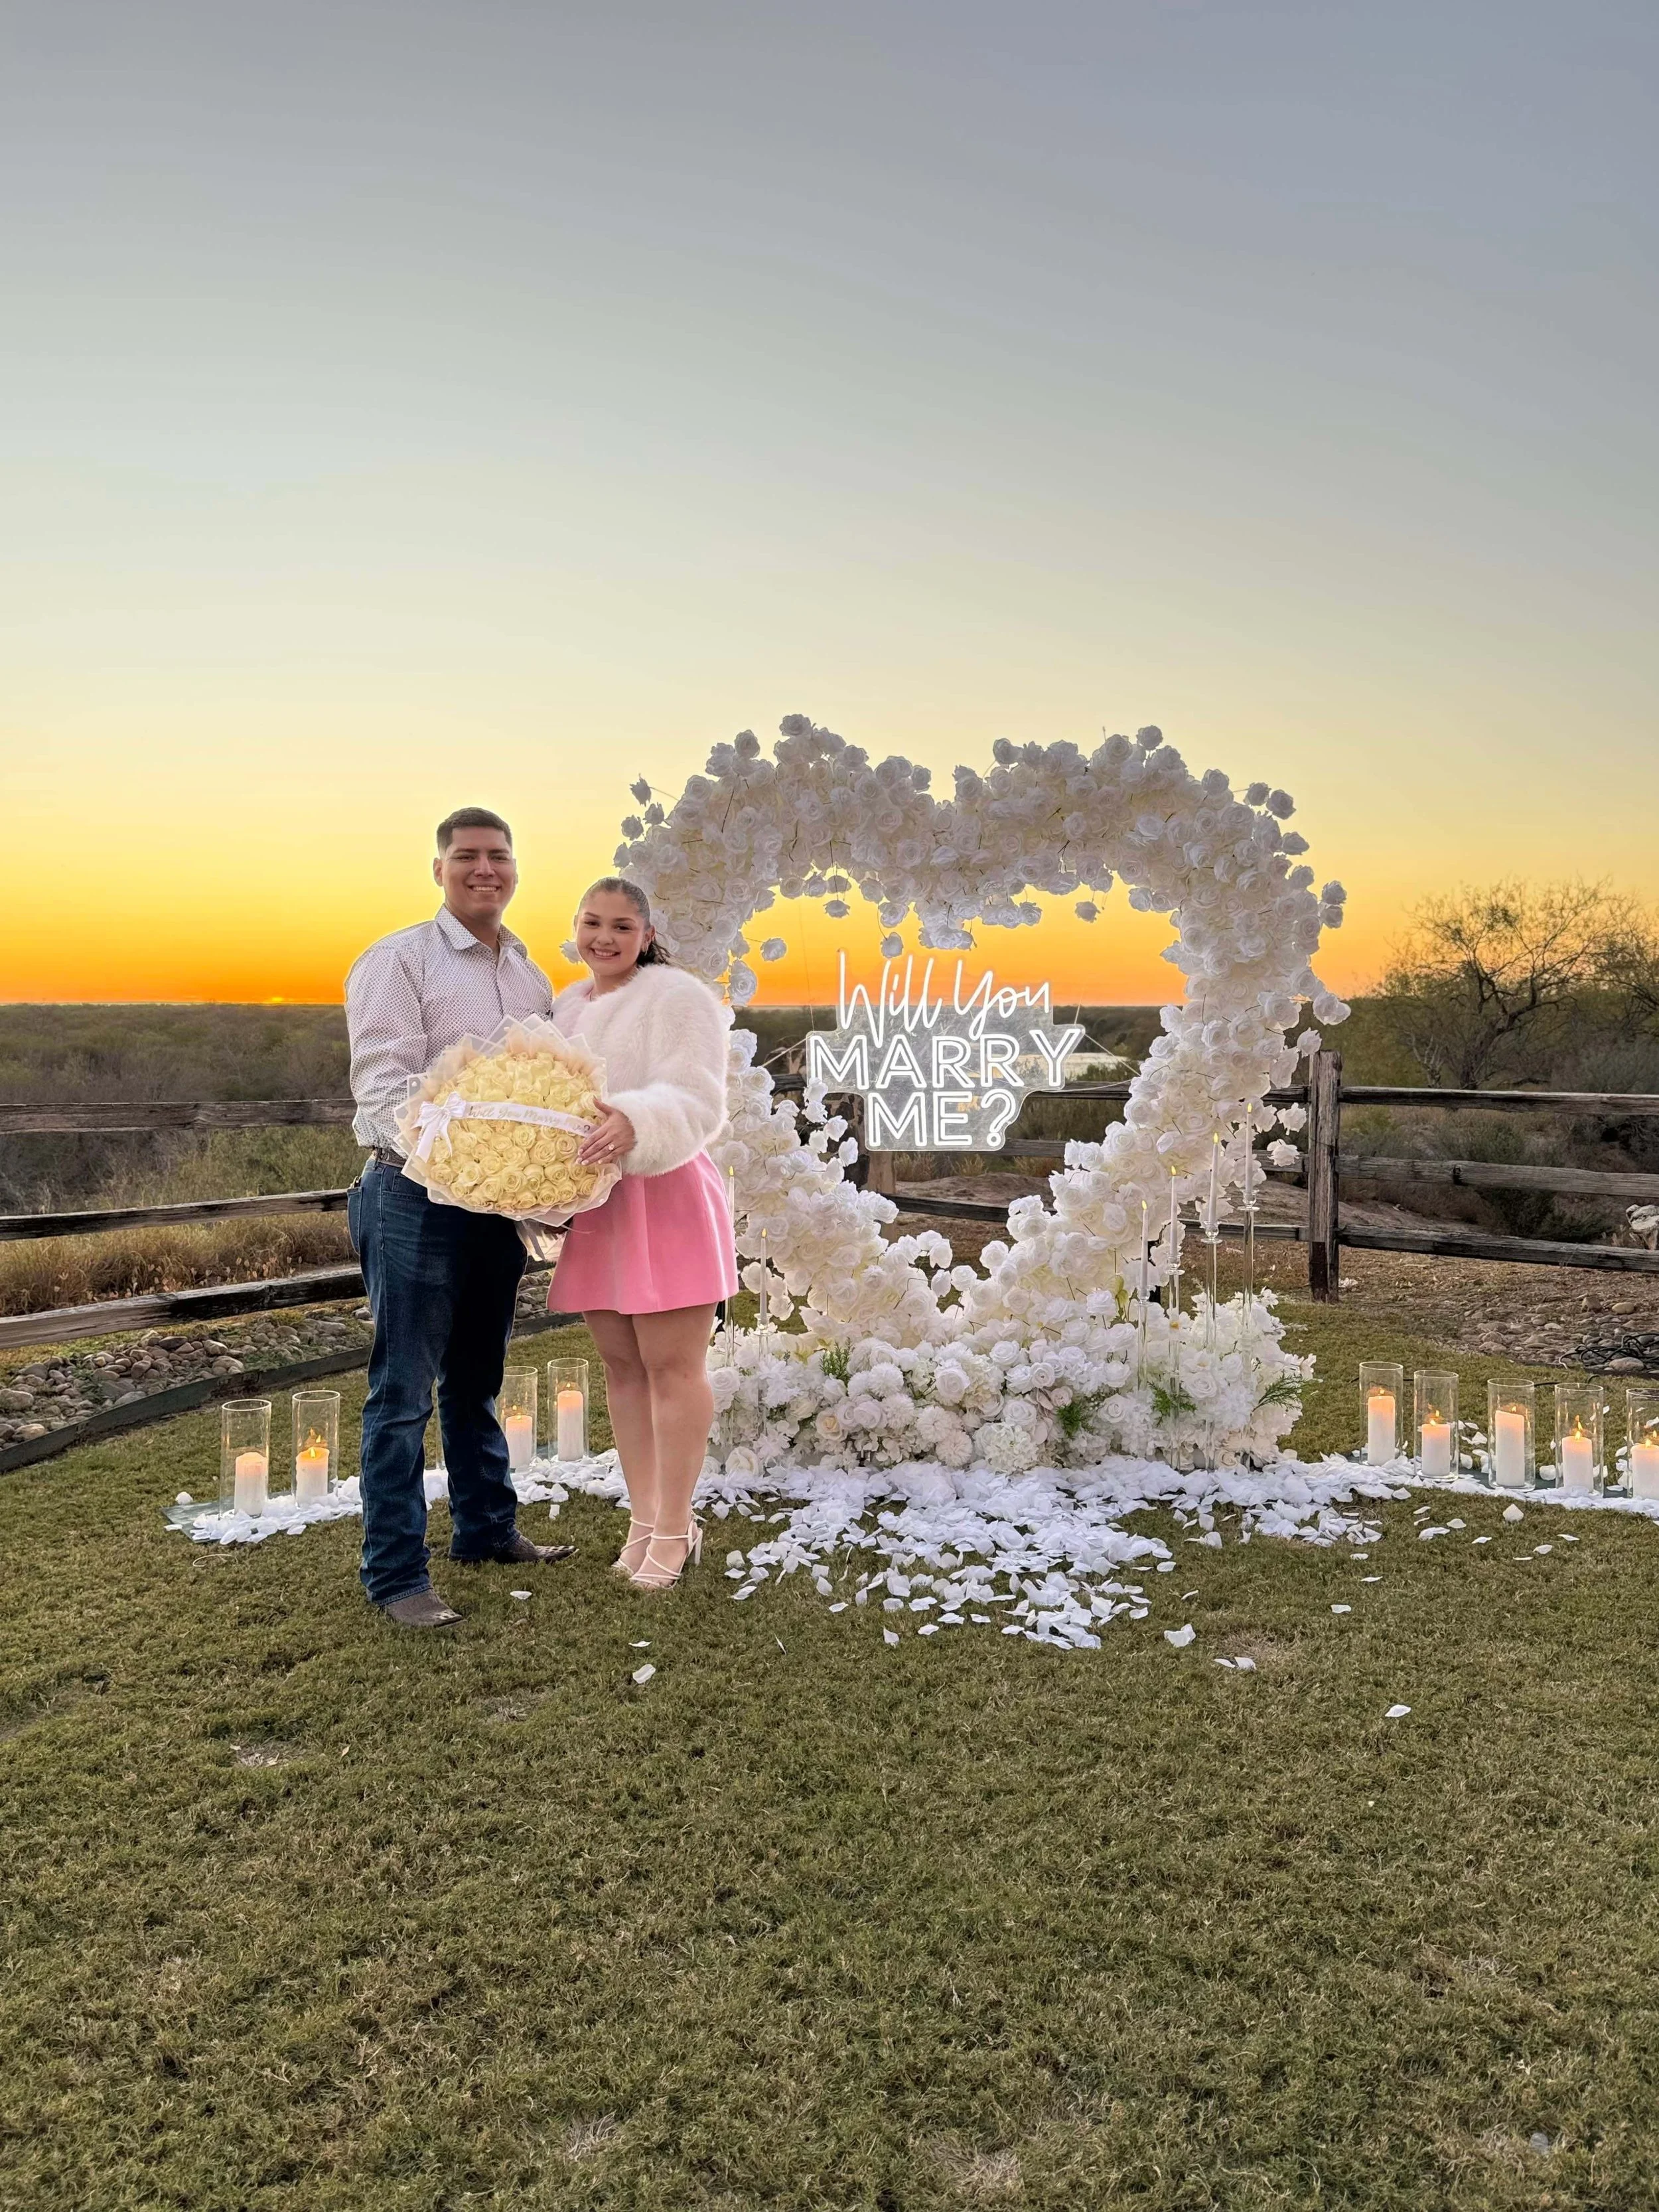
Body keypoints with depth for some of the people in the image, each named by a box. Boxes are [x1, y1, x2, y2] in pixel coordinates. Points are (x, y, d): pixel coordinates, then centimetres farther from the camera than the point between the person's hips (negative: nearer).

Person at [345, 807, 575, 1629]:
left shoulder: (530, 975, 14)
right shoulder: (400, 959, -7)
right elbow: (383, 1083, -17)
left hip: (499, 1200, 7)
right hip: (416, 1198, -7)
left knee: (477, 1381, 19)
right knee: (403, 1392, -2)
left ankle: (486, 1530, 33)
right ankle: (395, 1575, 6)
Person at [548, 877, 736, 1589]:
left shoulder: (677, 996, -7)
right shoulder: (566, 1006, 15)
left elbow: (694, 1100, -18)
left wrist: (635, 1124, -39)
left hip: (665, 1197, -7)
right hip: (592, 1202, 7)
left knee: (672, 1365, -1)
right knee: (621, 1366, 12)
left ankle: (675, 1528, 10)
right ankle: (643, 1518, 23)